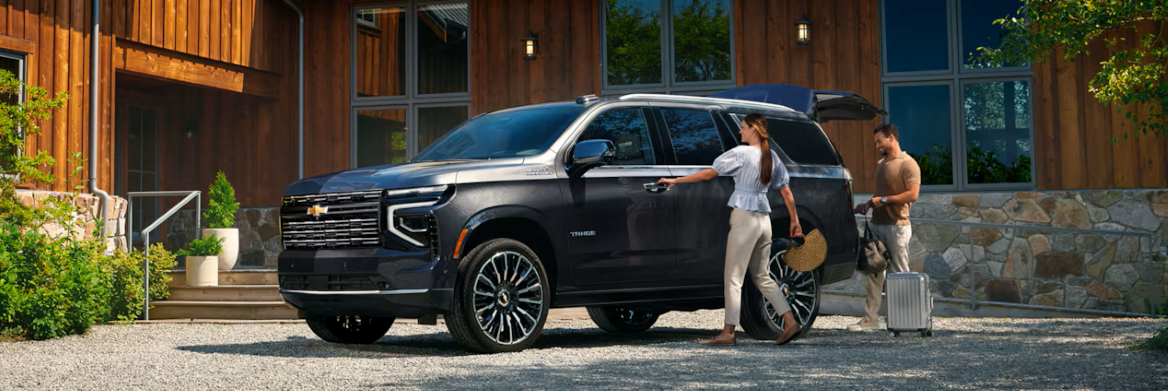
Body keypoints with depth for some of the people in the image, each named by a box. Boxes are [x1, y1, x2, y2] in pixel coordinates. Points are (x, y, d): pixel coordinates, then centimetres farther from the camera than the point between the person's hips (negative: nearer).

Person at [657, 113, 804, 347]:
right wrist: (795, 221, 23)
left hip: (744, 217, -7)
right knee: (761, 277, 16)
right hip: (764, 219, 7)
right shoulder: (772, 157, 12)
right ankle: (790, 322, 10)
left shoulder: (741, 153, -8)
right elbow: (786, 193, 15)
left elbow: (708, 174, -7)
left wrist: (676, 181, -1)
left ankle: (728, 333, -2)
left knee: (733, 278, -3)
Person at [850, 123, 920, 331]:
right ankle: (870, 317, 6)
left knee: (899, 273, -2)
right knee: (874, 271, 4)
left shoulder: (908, 164, -7)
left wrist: (884, 200, -15)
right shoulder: (880, 164, 19)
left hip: (896, 226, -8)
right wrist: (868, 204, 10)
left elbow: (912, 194, -16)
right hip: (876, 224, 8)